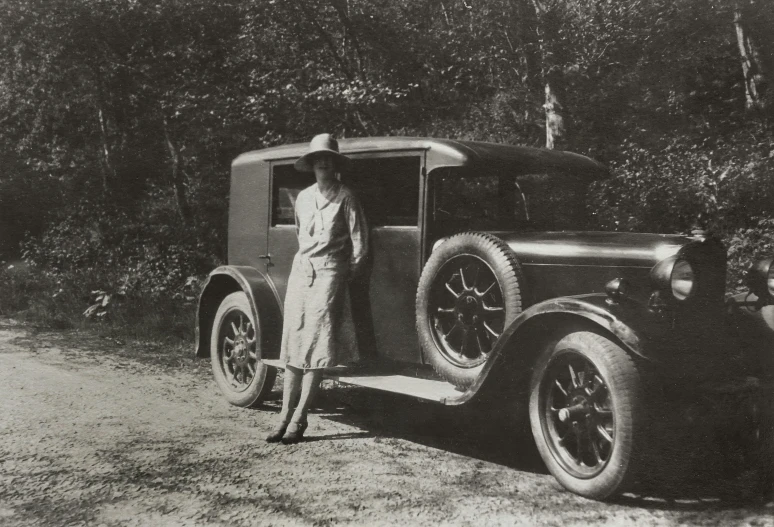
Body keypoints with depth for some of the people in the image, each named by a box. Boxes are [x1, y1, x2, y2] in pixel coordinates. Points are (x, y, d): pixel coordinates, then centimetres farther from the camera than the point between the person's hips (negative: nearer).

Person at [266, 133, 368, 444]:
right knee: (293, 345, 2)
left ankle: (299, 419, -6)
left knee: (316, 345, -7)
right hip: (301, 270, 5)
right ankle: (285, 416, 5)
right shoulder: (303, 197, 14)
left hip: (329, 273, -5)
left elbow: (359, 243, 0)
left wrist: (347, 275, 0)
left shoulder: (345, 198, -1)